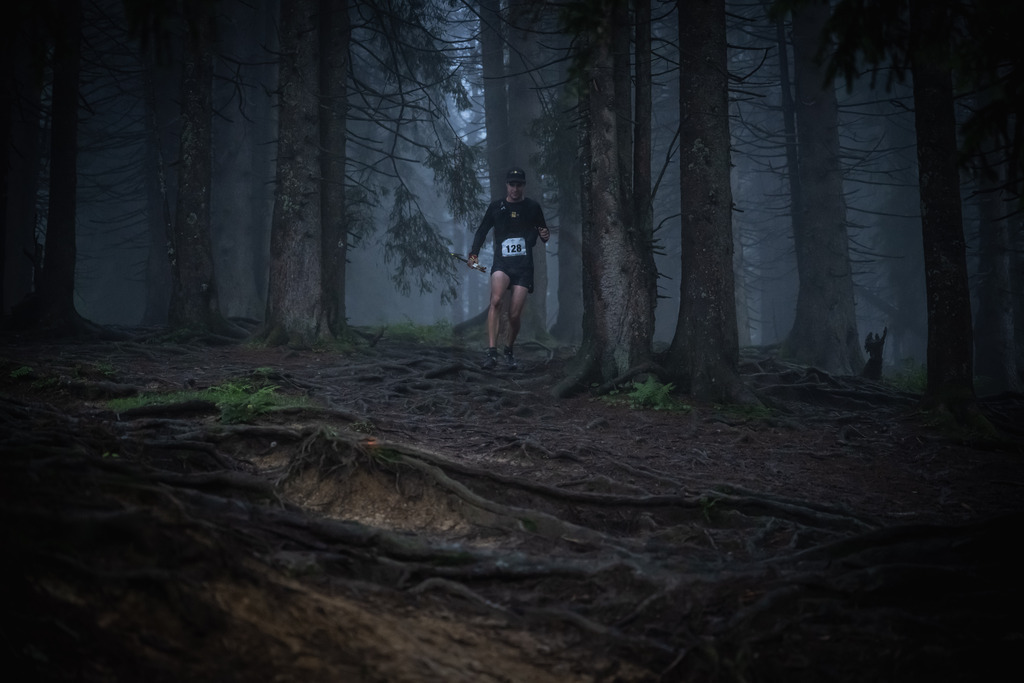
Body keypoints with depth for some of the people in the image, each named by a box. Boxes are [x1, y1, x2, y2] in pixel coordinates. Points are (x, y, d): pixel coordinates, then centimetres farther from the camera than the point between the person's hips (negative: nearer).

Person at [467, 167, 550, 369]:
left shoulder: (532, 207, 7)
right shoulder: (496, 207, 7)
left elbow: (542, 230, 16)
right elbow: (482, 230, 14)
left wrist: (545, 235, -8)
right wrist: (474, 253, 2)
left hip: (524, 267, 1)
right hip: (502, 263, -1)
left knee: (515, 314, -3)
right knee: (496, 300, -28)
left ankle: (509, 351, 25)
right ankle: (492, 352, -30)